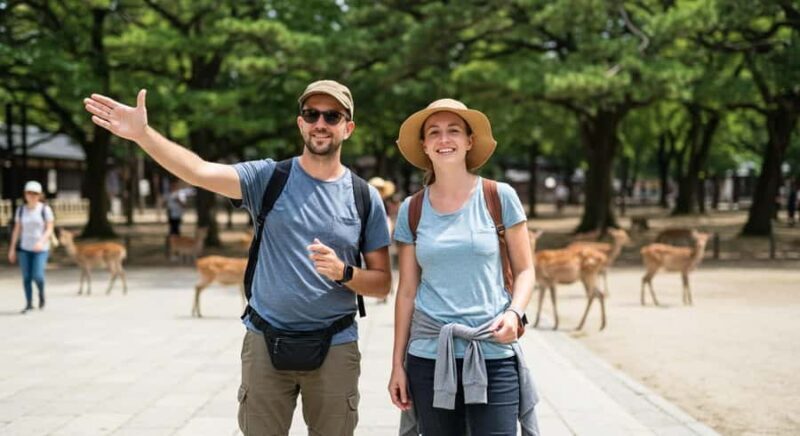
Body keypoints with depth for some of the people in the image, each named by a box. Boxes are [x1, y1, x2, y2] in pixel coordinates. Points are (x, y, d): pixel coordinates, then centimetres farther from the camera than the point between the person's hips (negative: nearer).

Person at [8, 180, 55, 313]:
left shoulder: (45, 209, -8)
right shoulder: (21, 210, 3)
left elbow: (49, 229, -10)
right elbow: (17, 229, 6)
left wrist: (41, 242, -27)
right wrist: (12, 249, 3)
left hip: (41, 248, -3)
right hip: (24, 248, 3)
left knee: (37, 276, -13)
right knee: (26, 277, 2)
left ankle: (41, 292, 18)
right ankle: (29, 303, 14)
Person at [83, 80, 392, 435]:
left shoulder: (365, 197, 1)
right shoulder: (269, 178, -3)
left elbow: (382, 284, 3)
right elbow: (200, 172, -19)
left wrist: (343, 272, -17)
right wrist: (143, 134, -33)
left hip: (334, 348, 1)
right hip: (266, 341, 0)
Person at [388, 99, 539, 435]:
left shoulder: (500, 197, 1)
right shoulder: (411, 210, 6)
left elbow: (524, 270, 5)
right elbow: (407, 291, 9)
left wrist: (514, 312, -14)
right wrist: (397, 364, 7)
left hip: (493, 354, -2)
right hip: (429, 355, 2)